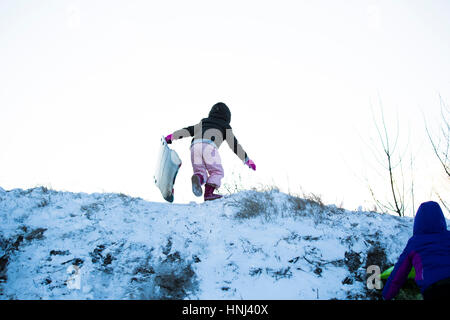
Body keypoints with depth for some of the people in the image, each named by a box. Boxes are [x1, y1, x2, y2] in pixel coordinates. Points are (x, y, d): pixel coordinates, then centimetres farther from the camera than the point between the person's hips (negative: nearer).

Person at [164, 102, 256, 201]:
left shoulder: (203, 123, 35)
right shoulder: (225, 127, 25)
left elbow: (189, 130, 29)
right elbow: (234, 144, 22)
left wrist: (172, 136, 34)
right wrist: (247, 160, 26)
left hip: (195, 145, 4)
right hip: (209, 145, -4)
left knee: (201, 172, 10)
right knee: (217, 172, 7)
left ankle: (198, 178, -26)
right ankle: (208, 193, -17)